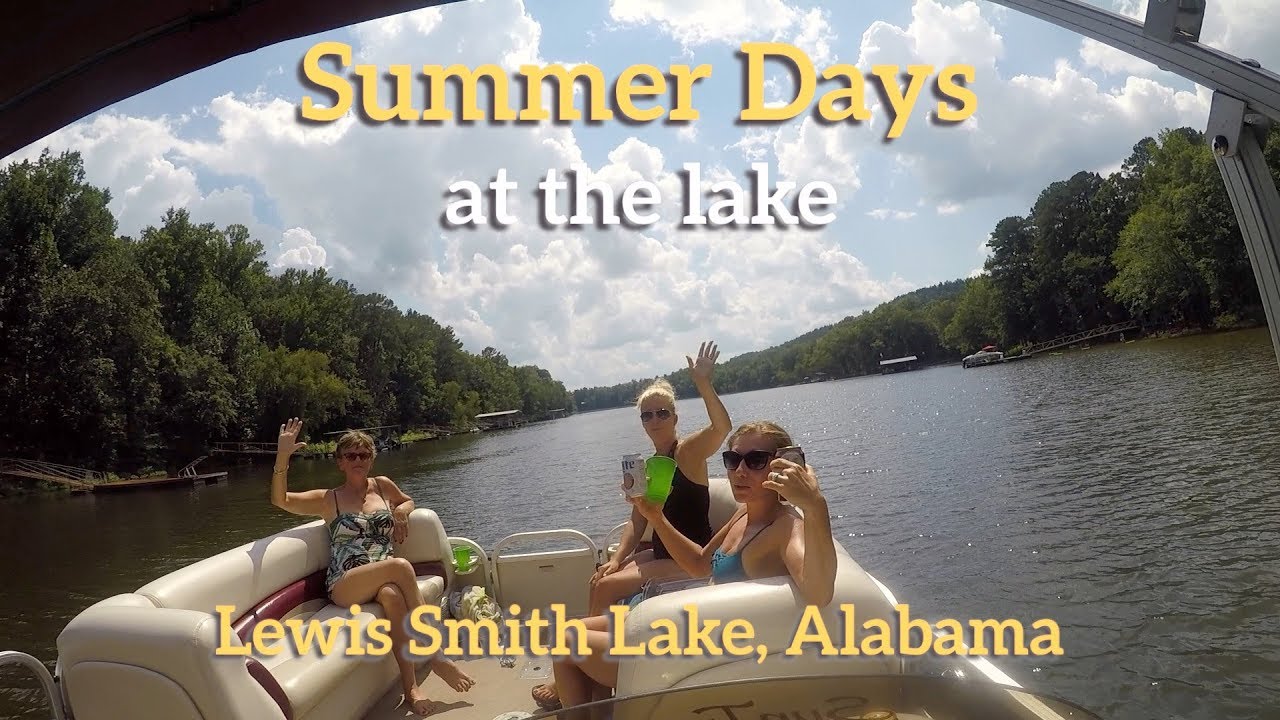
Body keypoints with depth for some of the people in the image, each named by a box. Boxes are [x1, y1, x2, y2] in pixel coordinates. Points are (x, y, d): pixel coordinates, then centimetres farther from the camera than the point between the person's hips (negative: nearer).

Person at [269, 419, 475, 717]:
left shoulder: (383, 485, 17)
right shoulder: (328, 499, 9)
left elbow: (408, 501, 36)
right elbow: (280, 499, -3)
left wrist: (401, 511, 11)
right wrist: (282, 456, -16)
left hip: (383, 581, 2)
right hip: (344, 586, -2)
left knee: (392, 595, -38)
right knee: (400, 566, -35)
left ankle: (411, 686, -37)